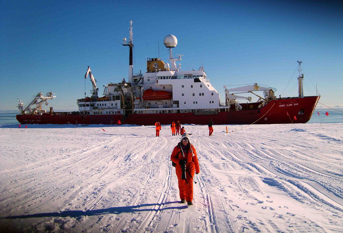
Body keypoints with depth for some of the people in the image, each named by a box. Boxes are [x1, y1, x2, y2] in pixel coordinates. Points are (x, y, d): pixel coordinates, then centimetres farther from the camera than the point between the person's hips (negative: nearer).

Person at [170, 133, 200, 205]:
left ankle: (189, 200, -5)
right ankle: (183, 198, 27)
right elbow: (172, 157, 0)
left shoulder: (191, 148, 1)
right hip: (180, 167, 1)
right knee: (181, 182, 8)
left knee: (189, 182, -10)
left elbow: (195, 159, 7)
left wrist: (197, 169, 9)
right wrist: (179, 162, -18)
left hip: (190, 166, 0)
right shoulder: (177, 148, -1)